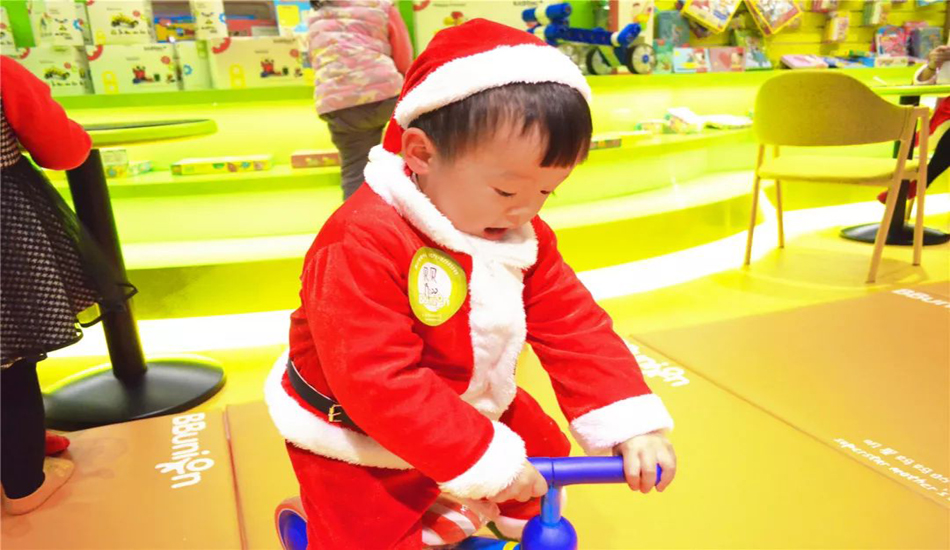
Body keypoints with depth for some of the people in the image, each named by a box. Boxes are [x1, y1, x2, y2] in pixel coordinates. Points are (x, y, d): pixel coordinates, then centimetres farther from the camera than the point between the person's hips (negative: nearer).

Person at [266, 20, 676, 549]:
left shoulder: (523, 235, -9)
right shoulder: (360, 247, -34)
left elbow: (573, 325, -9)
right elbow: (378, 381, -36)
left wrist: (632, 422, -19)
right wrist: (484, 457, -36)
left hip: (473, 407, 7)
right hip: (359, 446, -6)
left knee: (546, 458, 16)